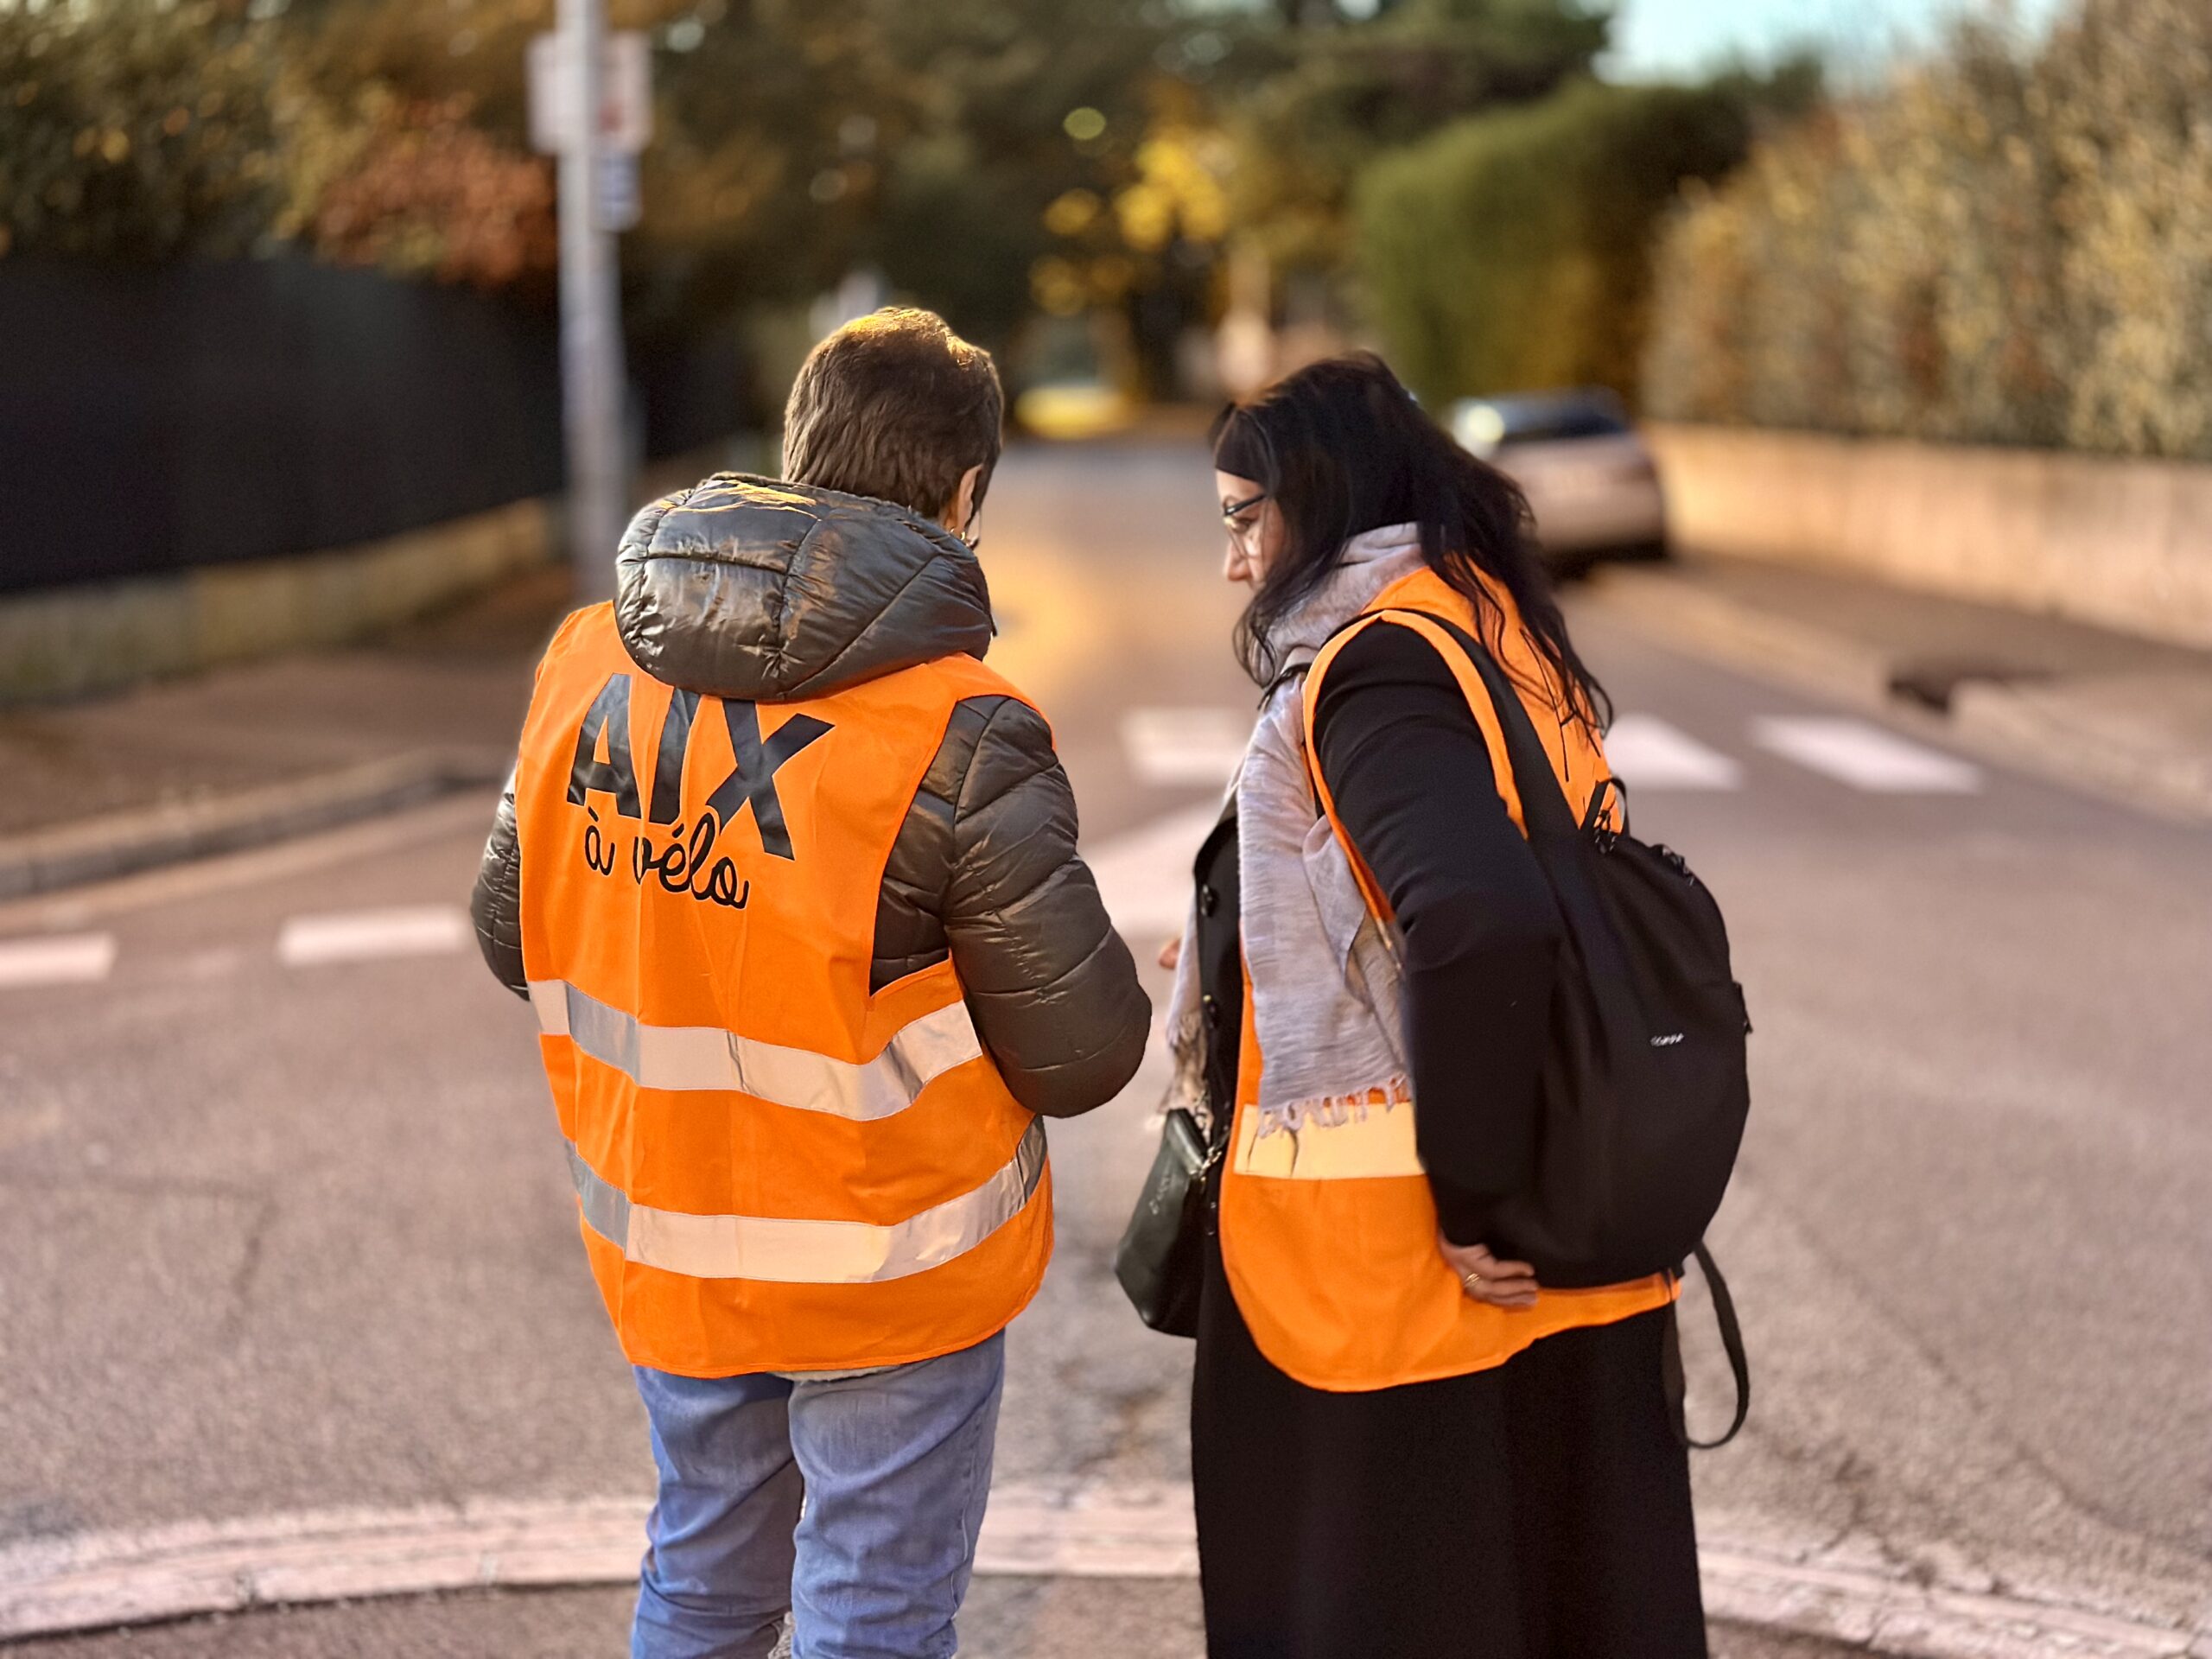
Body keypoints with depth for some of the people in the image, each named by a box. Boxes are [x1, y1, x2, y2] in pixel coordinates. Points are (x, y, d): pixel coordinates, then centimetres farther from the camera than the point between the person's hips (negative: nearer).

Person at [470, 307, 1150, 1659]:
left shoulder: (589, 662, -6)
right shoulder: (958, 739, -22)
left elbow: (513, 930, 5)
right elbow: (1081, 1053, -18)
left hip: (664, 1246, 5)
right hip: (889, 1269, -5)